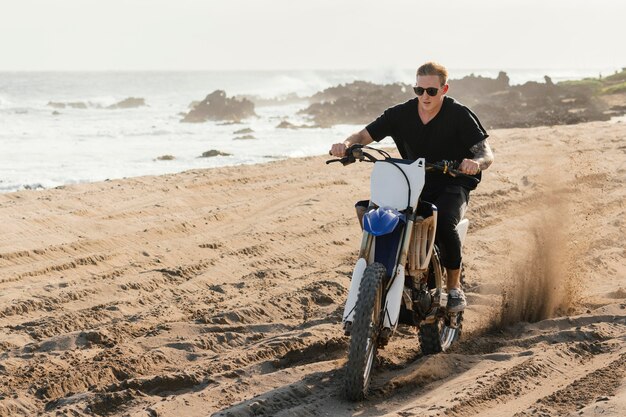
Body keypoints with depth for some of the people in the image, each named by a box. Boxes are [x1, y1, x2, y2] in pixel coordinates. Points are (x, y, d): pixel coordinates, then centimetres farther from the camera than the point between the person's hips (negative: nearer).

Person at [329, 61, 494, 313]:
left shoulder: (459, 115, -10)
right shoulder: (401, 114, -1)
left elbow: (487, 154, -15)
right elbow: (365, 135, -4)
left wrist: (476, 162, -41)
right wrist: (347, 144, -28)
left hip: (452, 185, -4)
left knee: (443, 221, -37)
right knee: (364, 209, -18)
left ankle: (454, 287, -18)